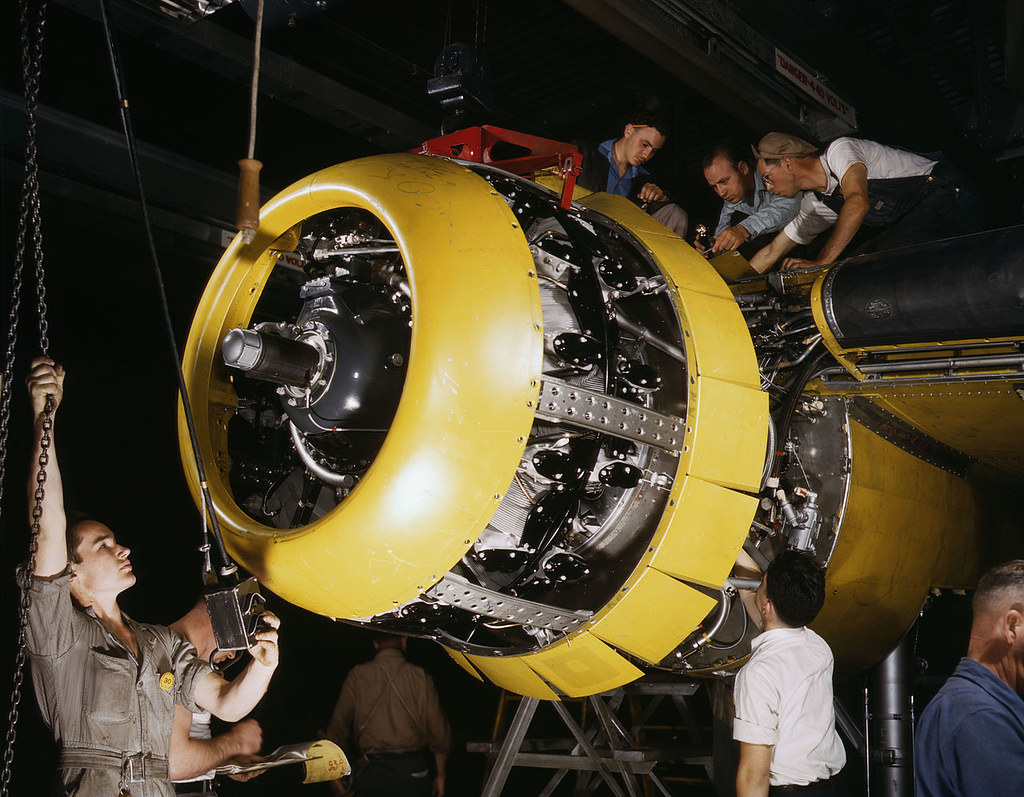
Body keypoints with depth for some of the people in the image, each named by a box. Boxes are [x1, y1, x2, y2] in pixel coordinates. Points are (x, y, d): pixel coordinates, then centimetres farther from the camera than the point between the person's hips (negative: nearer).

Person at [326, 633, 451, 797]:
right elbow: (439, 731, 0)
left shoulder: (358, 676, 0)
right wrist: (440, 775, 12)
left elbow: (338, 726, 0)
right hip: (413, 773, 0)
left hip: (373, 771, 0)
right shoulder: (420, 676, -1)